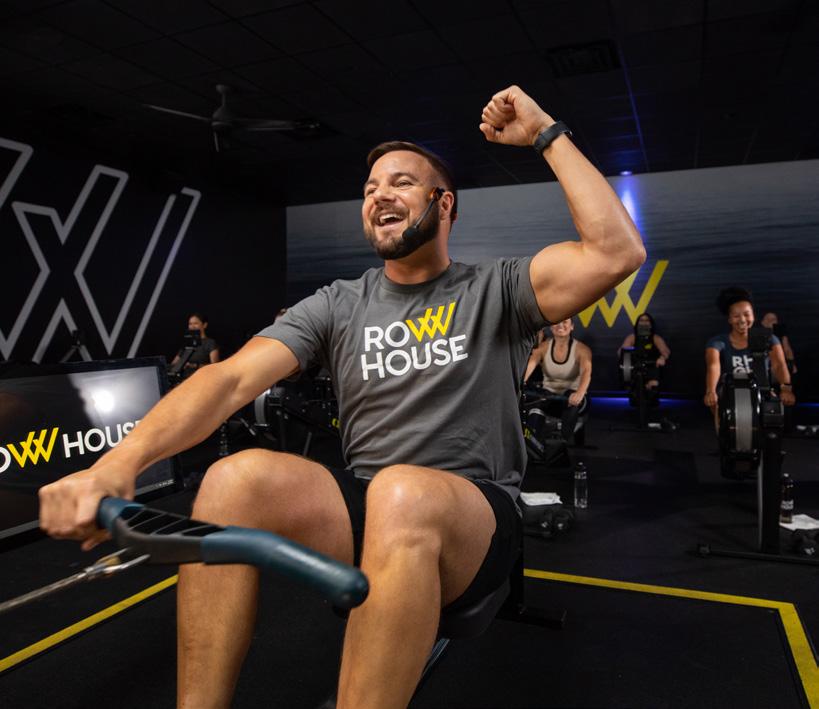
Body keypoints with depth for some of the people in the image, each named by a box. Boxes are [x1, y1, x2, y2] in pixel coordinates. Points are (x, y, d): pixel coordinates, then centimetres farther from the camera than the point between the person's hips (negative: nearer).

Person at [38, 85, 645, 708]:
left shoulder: (495, 290, 3)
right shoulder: (338, 305, 8)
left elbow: (618, 253, -12)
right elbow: (232, 378, -5)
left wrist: (546, 134, -6)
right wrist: (121, 460, -21)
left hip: (473, 521, -2)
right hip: (363, 514, 3)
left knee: (402, 494, -37)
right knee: (238, 480, -25)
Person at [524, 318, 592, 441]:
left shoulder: (581, 349, -10)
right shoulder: (543, 347, -3)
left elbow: (586, 372, -28)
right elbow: (529, 365, -21)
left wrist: (579, 394, -50)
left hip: (571, 396, -2)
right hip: (549, 395, 2)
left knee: (572, 400, -37)